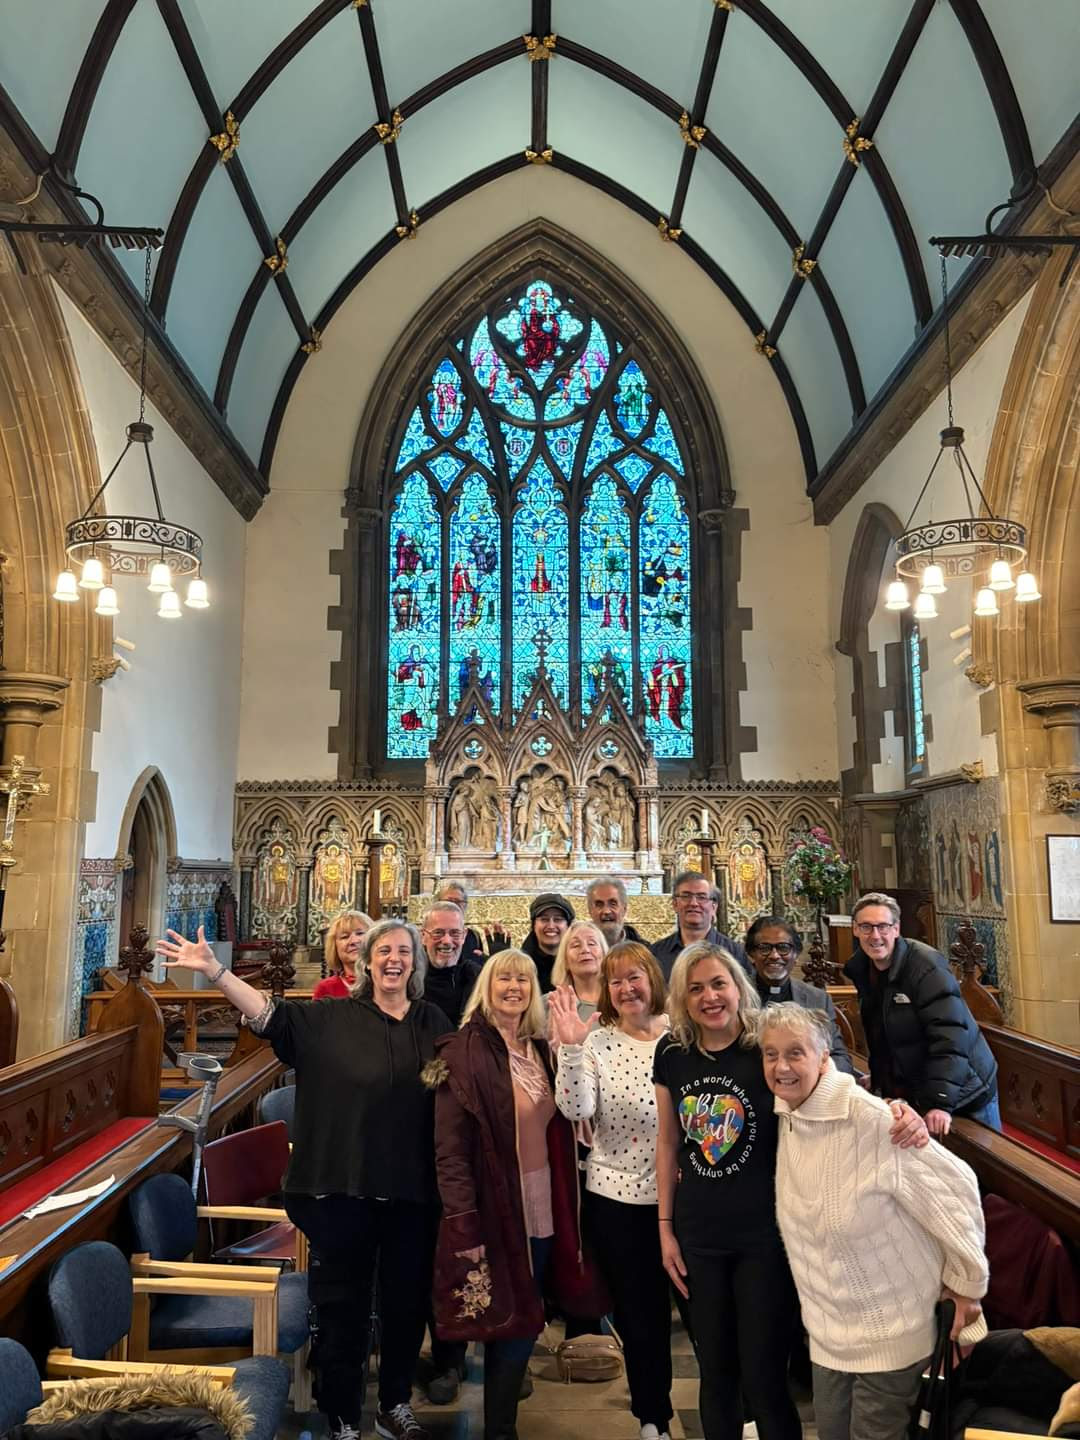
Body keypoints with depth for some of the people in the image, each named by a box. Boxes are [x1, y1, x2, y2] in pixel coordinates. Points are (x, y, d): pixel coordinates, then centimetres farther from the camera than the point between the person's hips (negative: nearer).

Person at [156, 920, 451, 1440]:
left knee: (406, 1300, 16)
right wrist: (213, 970, -27)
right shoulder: (330, 1018, -4)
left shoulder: (433, 1023, 2)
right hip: (343, 1188, -2)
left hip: (412, 1191, 2)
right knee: (343, 1305, 9)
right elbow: (268, 1012, -15)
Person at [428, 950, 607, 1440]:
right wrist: (464, 1225, -20)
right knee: (513, 1326, 3)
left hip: (543, 1208, 6)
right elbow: (450, 1149, -16)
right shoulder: (465, 1053, -14)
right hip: (497, 1211, -6)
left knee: (521, 1324, 15)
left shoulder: (541, 1049, 7)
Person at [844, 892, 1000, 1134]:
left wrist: (941, 1101, -36)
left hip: (963, 1093, -6)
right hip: (910, 1094, 6)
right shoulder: (861, 970, -1)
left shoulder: (927, 966, -23)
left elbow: (949, 1036, -31)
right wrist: (878, 1079, 14)